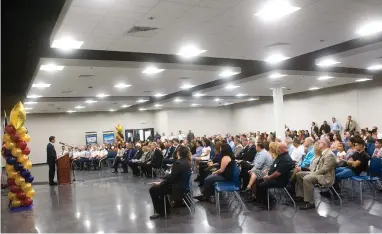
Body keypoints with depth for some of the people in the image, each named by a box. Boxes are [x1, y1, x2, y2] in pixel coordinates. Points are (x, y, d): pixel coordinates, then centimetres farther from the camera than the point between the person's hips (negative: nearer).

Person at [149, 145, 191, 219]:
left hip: (177, 188, -10)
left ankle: (159, 212, 6)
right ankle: (166, 208, 30)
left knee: (153, 189, -2)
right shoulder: (187, 162, 5)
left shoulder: (178, 163, -24)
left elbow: (171, 178, -22)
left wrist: (160, 183, -8)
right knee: (160, 187, 27)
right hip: (183, 186, 10)